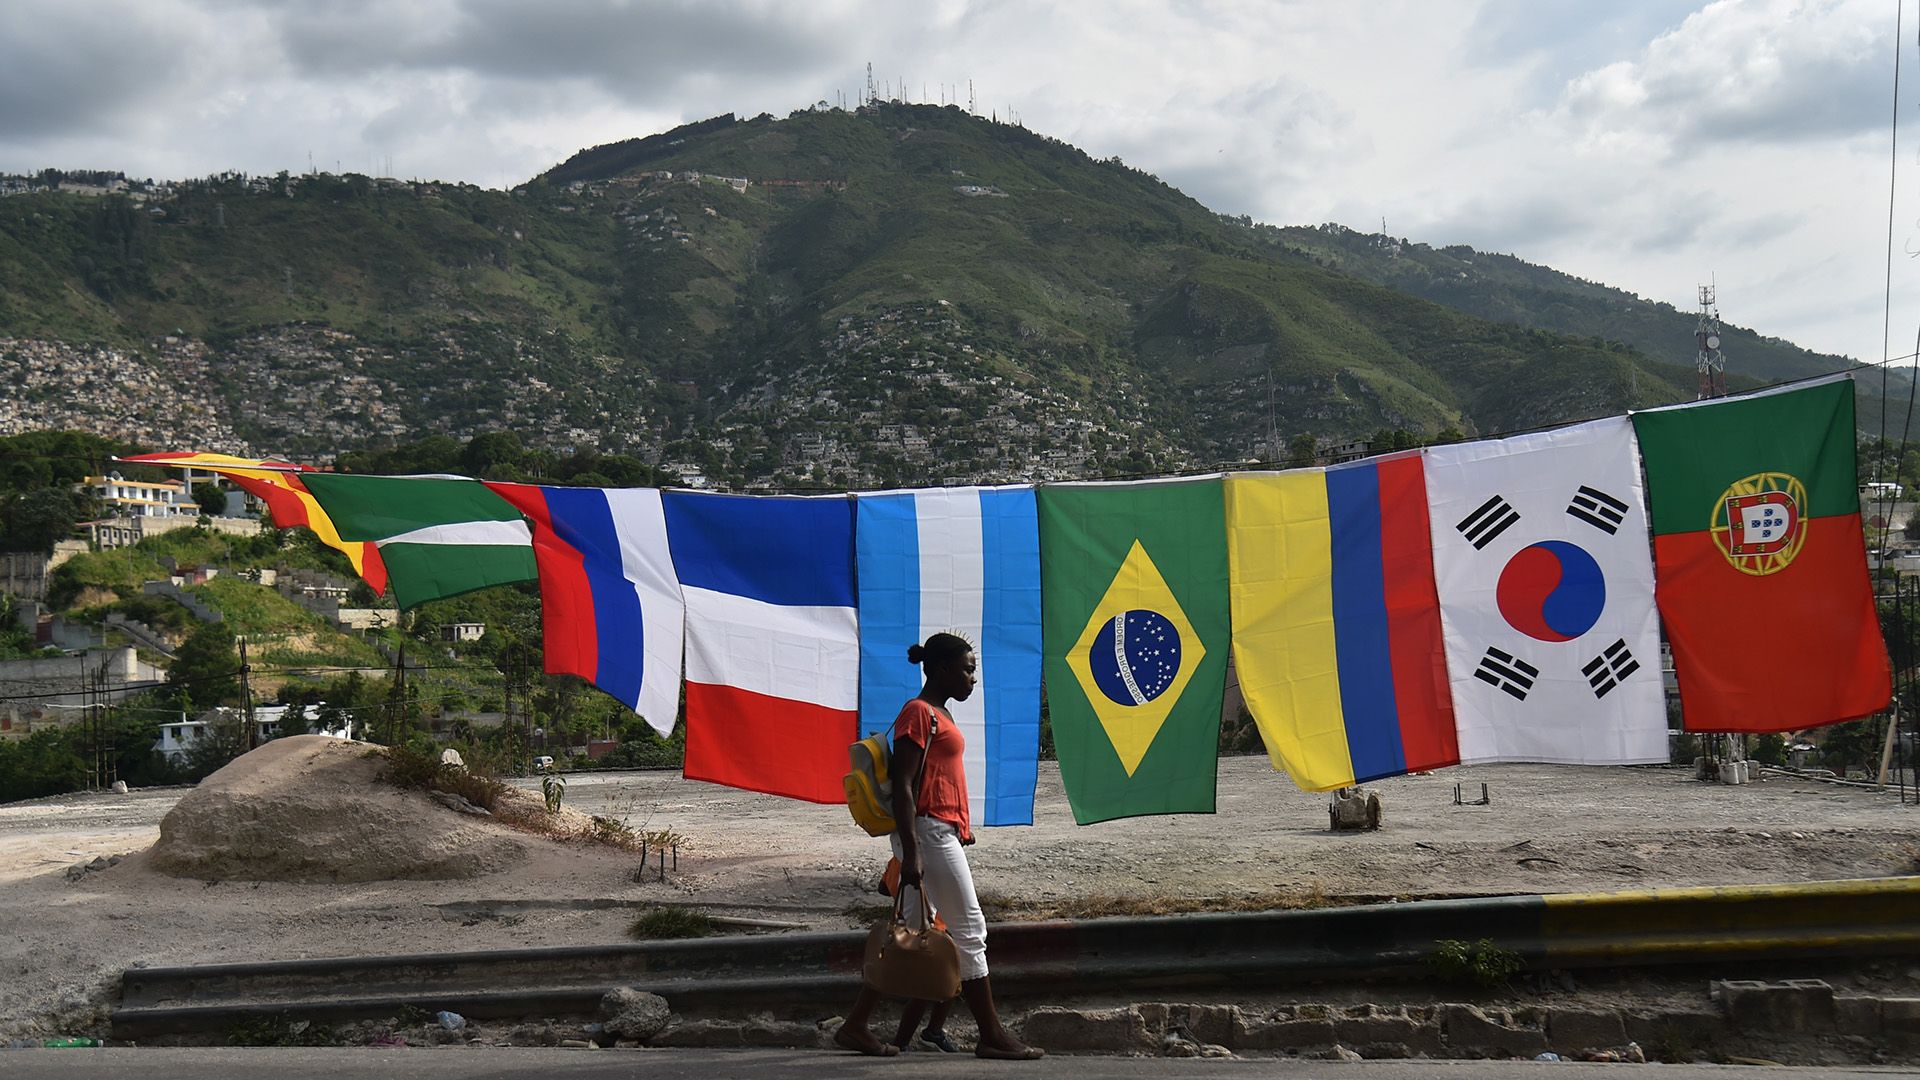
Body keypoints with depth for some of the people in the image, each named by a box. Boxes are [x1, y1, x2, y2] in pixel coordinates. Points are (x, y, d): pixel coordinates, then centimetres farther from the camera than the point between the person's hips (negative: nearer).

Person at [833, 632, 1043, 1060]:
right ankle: (992, 1036, 3)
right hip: (929, 832, -10)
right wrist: (910, 854, -22)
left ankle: (855, 1026, 12)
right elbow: (903, 786, -17)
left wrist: (962, 828, 19)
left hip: (942, 834, 10)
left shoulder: (938, 714, 20)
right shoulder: (918, 712, -10)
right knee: (969, 930, -4)